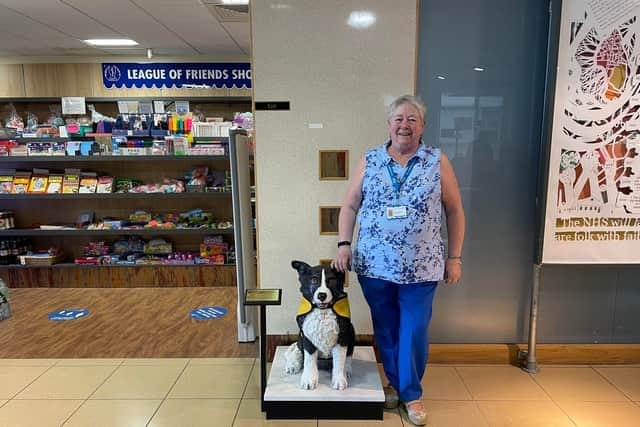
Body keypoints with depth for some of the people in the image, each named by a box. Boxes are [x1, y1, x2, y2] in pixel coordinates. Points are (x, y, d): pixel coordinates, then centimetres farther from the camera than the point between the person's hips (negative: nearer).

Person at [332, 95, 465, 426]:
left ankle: (411, 393, 28)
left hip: (420, 267, -1)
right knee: (385, 330, 14)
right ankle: (395, 383, 36)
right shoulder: (370, 161, 3)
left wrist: (454, 258, 2)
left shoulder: (438, 162, 0)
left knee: (414, 331, 6)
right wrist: (343, 244, -4)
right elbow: (350, 205, 6)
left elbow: (454, 211, 4)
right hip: (374, 264, 2)